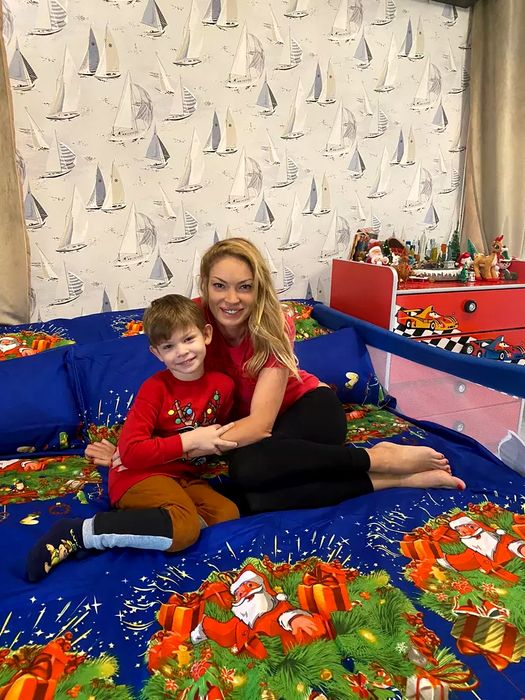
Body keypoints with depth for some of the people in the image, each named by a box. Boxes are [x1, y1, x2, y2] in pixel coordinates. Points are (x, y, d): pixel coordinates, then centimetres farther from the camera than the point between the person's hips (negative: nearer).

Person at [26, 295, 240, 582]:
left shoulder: (223, 384, 1)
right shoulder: (155, 388, -14)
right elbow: (130, 451, -21)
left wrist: (214, 444, -1)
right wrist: (190, 441, -20)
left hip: (183, 477, 7)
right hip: (140, 476, -6)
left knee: (228, 513, -18)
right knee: (185, 528, -30)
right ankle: (78, 532, -19)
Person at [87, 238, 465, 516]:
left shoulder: (273, 326, -25)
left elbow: (261, 423, -30)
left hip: (309, 408, -4)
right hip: (248, 420, 4)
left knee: (248, 468, -36)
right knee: (252, 501, -29)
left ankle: (379, 458, -21)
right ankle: (391, 478, -21)